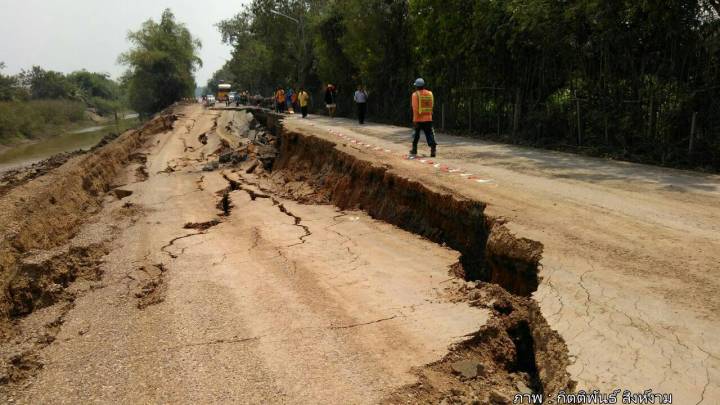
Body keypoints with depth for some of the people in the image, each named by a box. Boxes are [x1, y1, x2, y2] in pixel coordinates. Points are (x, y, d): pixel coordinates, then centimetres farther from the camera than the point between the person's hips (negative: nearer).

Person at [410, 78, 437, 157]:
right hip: (428, 118, 3)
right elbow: (431, 106, 13)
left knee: (416, 134, 14)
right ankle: (433, 148, -17)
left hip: (419, 119, -3)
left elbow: (415, 108, -15)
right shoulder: (430, 94, 6)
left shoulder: (415, 94, -8)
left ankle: (414, 149, 26)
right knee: (430, 134, 0)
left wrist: (415, 120, -14)